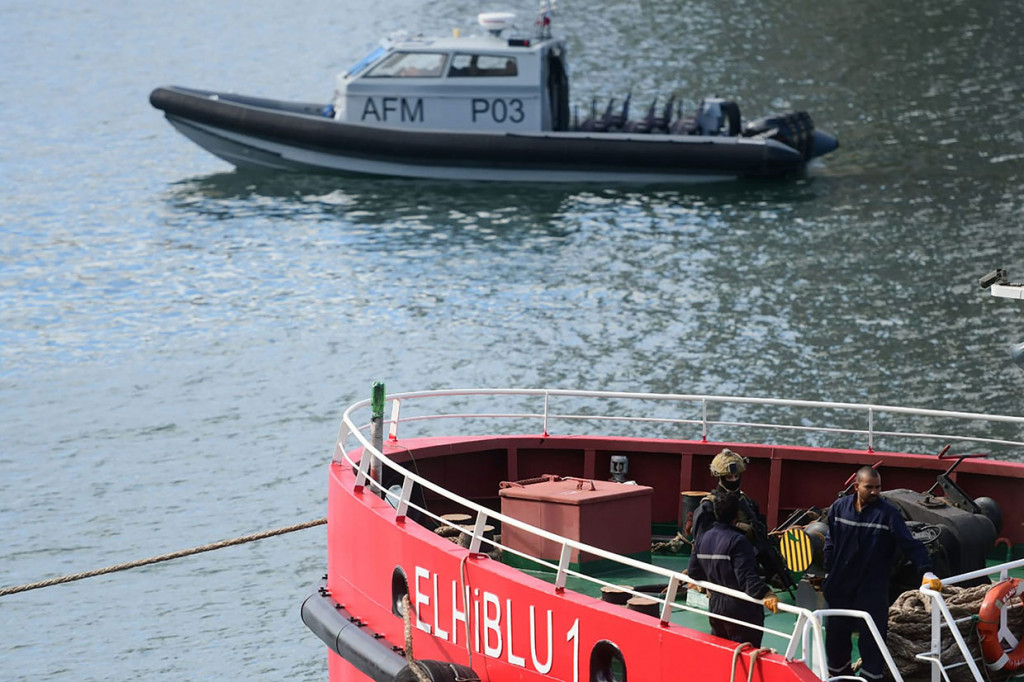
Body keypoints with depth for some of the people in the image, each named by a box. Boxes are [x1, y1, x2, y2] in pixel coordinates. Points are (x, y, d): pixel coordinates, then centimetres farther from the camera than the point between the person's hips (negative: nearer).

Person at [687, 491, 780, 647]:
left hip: (715, 605, 8)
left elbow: (694, 572, 11)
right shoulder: (737, 541, -19)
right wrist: (765, 594, -39)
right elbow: (746, 576, -30)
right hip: (741, 610, -8)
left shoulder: (703, 538, 4)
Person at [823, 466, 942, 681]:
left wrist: (926, 571, -26)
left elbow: (910, 544, -16)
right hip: (840, 586, 4)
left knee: (872, 636, -3)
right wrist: (828, 574, 11)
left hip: (873, 588, -4)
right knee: (836, 632, 14)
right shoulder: (839, 507, -1)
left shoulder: (888, 513, -12)